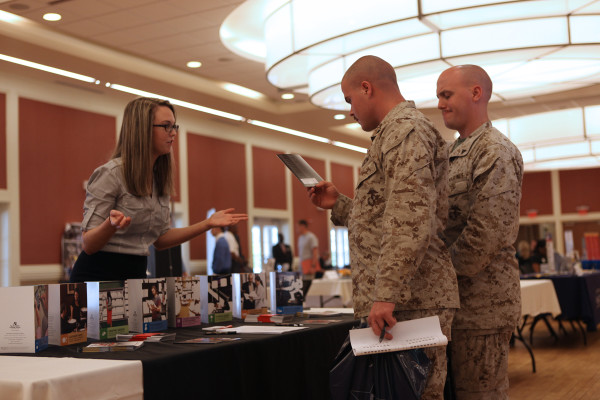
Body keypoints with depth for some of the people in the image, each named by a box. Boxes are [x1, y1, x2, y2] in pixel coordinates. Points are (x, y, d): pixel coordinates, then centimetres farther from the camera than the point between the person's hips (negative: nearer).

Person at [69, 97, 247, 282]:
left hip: (137, 273, 6)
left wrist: (208, 223, 7)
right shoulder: (110, 174, -13)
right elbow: (89, 245, -13)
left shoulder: (159, 179, 8)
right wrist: (111, 224, -32)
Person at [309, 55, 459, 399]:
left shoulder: (406, 131, -9)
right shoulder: (394, 134, 24)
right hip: (403, 299, 10)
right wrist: (338, 205, 23)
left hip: (410, 301, -10)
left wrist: (386, 293, -26)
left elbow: (411, 221, -22)